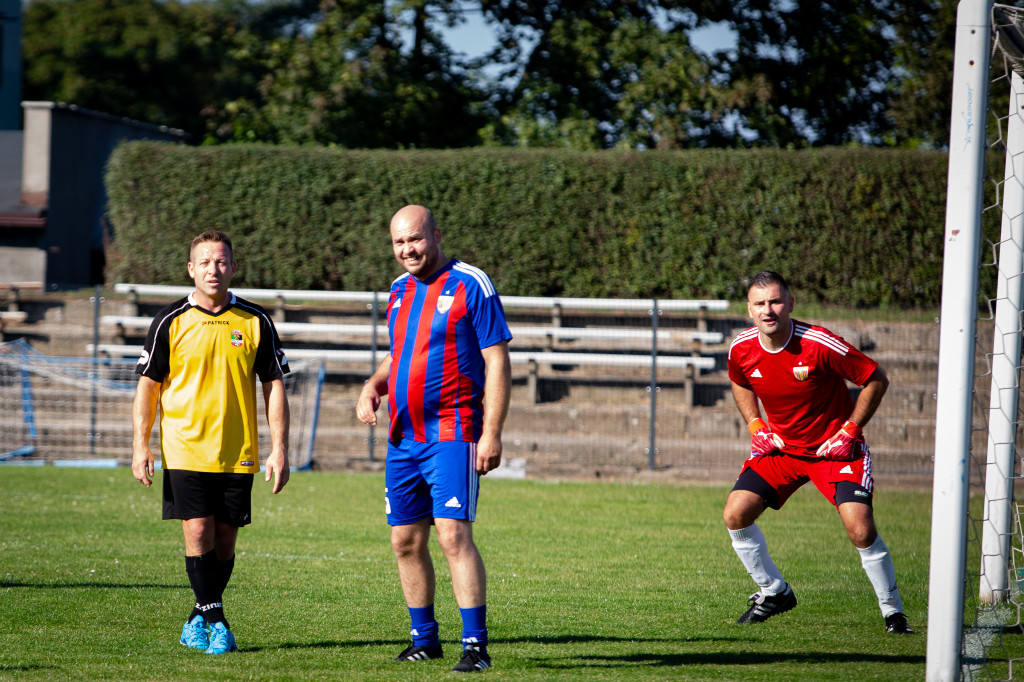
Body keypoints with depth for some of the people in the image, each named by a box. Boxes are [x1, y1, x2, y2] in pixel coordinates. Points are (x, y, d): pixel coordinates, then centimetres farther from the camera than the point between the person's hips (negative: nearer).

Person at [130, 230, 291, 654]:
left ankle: (198, 621, 19)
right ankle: (215, 622, -5)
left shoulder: (256, 322, 4)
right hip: (185, 449, -2)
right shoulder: (171, 321, 1)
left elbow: (274, 385, 6)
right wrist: (140, 446, -2)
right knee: (198, 533, -11)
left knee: (225, 540, 4)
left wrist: (279, 448, 0)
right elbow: (148, 385, 5)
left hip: (238, 453, 2)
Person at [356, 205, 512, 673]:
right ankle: (424, 637, 21)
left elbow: (497, 362, -9)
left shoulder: (470, 285, -7)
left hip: (451, 436, -7)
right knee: (406, 541, 8)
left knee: (453, 535, -16)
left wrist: (492, 434, -16)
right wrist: (373, 386, 6)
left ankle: (475, 644, -15)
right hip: (402, 438, 7)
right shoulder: (399, 291, 14)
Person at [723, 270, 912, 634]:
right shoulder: (741, 349, -10)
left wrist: (849, 431, -15)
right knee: (735, 515, -9)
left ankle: (893, 611, 1)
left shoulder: (821, 344, -25)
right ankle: (774, 592, 13)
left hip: (834, 447, -5)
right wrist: (755, 426, 1)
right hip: (780, 446, 5)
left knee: (861, 529, -20)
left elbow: (876, 379, -14)